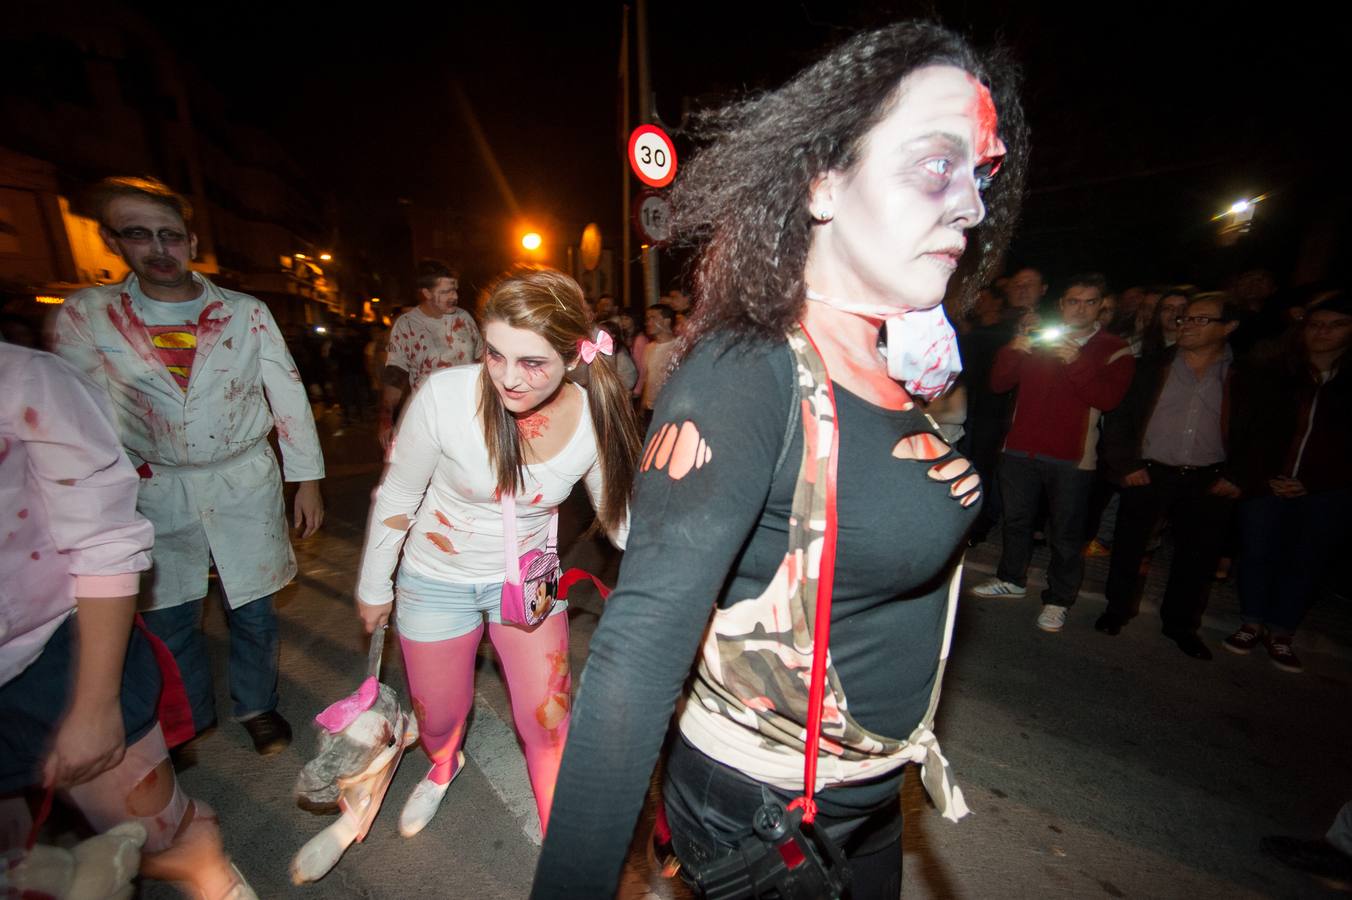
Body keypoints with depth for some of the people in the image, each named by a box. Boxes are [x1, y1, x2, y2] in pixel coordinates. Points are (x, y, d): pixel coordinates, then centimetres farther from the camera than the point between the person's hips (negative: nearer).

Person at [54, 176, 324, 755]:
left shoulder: (246, 313, -3)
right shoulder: (84, 316, -1)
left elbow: (289, 397, -2)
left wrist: (307, 481, -3)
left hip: (246, 484, -1)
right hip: (153, 492, 1)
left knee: (252, 610, 10)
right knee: (167, 617, 15)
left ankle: (257, 706, 34)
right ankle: (186, 723, 40)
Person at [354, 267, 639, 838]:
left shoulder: (595, 417, -21)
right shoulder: (445, 395, -26)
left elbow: (619, 517, -11)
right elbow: (397, 496, -10)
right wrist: (374, 587, 2)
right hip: (438, 580, 0)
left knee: (548, 723, 5)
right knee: (439, 719, 20)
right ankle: (443, 768, 60)